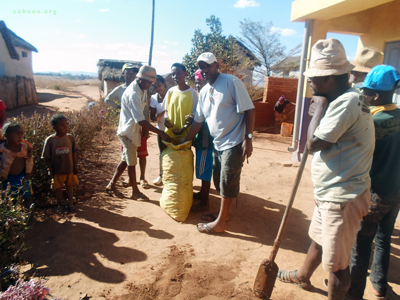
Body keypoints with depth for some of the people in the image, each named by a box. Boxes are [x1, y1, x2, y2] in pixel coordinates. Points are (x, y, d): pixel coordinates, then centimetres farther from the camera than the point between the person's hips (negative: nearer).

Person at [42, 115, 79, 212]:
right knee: (58, 188, 15)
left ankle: (70, 203, 33)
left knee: (70, 186, 17)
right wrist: (50, 169, -7)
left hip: (70, 169, 2)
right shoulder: (50, 140, -16)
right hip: (57, 171, -1)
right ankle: (60, 205, 34)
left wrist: (75, 166, -1)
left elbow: (74, 153, -2)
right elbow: (46, 157, -9)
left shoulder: (70, 137, -10)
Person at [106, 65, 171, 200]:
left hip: (133, 130, 9)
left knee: (125, 160, 17)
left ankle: (111, 185, 30)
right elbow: (141, 120, -31)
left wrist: (145, 129, 8)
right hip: (128, 132, -9)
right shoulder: (133, 94, -26)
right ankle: (135, 192, 18)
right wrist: (161, 133, -30)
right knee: (131, 163, 4)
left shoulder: (141, 90, 4)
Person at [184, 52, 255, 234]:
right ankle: (223, 212, 36)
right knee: (219, 183, 17)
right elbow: (198, 121, 16)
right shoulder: (204, 92, 10)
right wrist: (185, 141, 16)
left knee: (227, 185, 2)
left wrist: (248, 138, -21)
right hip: (217, 144, 7)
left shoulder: (231, 82, -12)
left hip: (233, 144, -7)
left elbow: (249, 110, -14)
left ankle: (220, 222, 15)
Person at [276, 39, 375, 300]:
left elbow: (314, 143, -25)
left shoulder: (346, 102, -23)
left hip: (342, 198, -11)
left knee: (337, 263, 5)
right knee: (318, 239, 31)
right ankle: (303, 276, 56)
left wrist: (320, 105, -15)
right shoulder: (346, 99, 9)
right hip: (332, 192, 11)